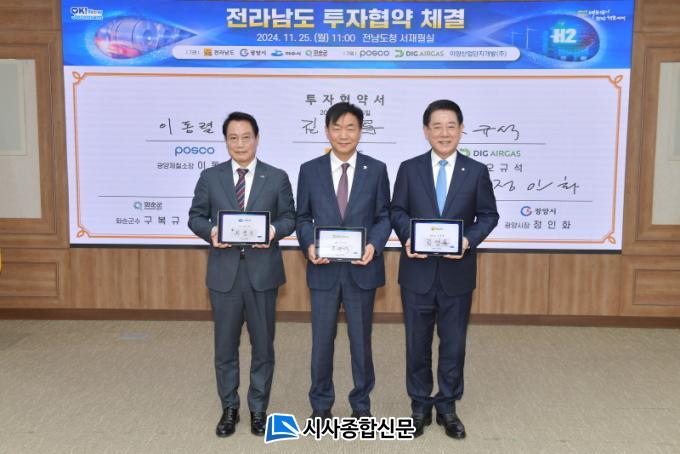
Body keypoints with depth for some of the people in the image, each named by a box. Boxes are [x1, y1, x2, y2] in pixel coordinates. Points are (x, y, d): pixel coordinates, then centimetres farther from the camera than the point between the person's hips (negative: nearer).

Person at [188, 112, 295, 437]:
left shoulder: (277, 177, 2)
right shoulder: (210, 177, 4)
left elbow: (289, 217, 4)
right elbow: (196, 217, 7)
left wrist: (274, 230, -18)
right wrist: (210, 232, -15)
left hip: (262, 272, 0)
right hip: (224, 272, 1)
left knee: (263, 345, 10)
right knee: (225, 346, 10)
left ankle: (258, 409, 27)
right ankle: (229, 409, 28)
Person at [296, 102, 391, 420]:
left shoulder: (376, 169, 1)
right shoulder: (309, 170, 2)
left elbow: (384, 216, 2)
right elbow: (303, 217, 6)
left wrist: (374, 245, -15)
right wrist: (309, 245, -13)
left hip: (362, 268, 0)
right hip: (324, 269, 0)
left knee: (361, 339, 12)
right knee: (322, 339, 9)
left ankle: (361, 404, 30)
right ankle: (321, 404, 28)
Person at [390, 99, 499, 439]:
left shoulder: (477, 171, 2)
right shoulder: (409, 169, 2)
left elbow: (488, 215, 3)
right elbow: (397, 210, 5)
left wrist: (469, 240, -15)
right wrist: (407, 237, -15)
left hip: (457, 272, 0)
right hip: (417, 271, 0)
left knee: (453, 343, 10)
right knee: (417, 343, 10)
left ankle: (447, 408, 28)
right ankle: (420, 406, 27)